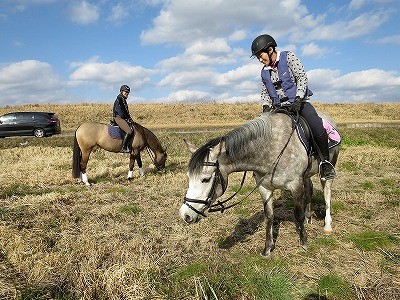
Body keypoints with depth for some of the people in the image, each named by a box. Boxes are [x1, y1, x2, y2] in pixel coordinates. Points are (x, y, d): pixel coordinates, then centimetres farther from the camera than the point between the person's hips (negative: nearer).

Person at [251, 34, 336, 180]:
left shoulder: (288, 57, -2)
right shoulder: (264, 72, 11)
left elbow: (302, 77, -8)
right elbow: (264, 92, 16)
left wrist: (298, 99, -20)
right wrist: (266, 106, -6)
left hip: (299, 102, -5)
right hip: (278, 107, 5)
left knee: (317, 127, -29)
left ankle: (325, 161, -11)